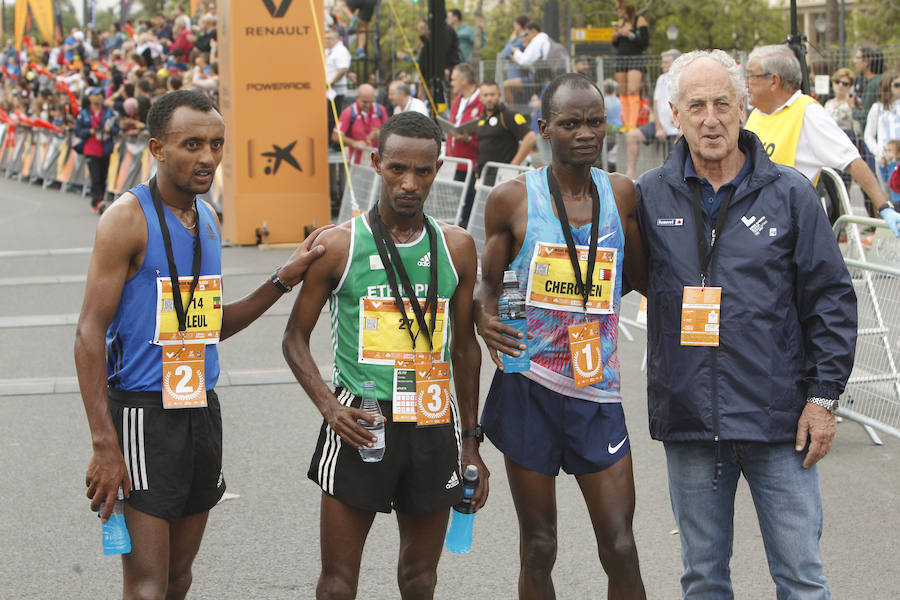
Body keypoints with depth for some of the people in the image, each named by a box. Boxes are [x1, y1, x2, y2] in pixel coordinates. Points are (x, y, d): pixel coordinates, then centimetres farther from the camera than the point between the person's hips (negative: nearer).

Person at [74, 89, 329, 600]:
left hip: (202, 408, 7)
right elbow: (90, 334, -14)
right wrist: (105, 446, -21)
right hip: (144, 410, -7)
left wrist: (283, 281, 7)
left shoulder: (208, 218, 11)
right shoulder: (128, 218, -11)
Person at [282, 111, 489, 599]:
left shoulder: (457, 248, 6)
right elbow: (296, 337, 4)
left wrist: (471, 444, 15)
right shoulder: (338, 246, -3)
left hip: (434, 426, 3)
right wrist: (328, 405, -13)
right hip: (359, 424, -3)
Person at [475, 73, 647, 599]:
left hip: (598, 393, 1)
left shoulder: (622, 194, 4)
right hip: (528, 389, -1)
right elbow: (488, 281, 7)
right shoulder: (514, 198, -2)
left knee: (621, 550, -2)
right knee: (538, 549, 7)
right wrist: (484, 317, -15)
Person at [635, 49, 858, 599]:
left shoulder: (790, 194, 0)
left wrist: (824, 397, -3)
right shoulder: (650, 197, 3)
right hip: (688, 424, 2)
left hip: (780, 423, -2)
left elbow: (831, 299, 2)